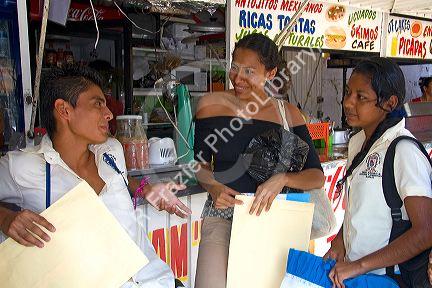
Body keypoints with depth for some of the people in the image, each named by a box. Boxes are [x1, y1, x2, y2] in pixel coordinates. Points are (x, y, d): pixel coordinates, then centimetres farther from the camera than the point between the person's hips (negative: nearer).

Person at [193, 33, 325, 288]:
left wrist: (282, 179, -21)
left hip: (272, 217, 1)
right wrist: (214, 188, -11)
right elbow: (201, 165, 9)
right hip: (224, 214, 0)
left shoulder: (289, 114, -1)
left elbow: (317, 177, -3)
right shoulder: (211, 104, -1)